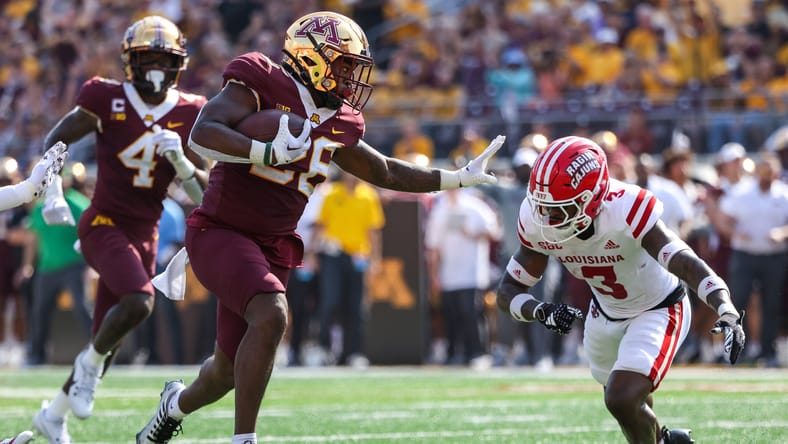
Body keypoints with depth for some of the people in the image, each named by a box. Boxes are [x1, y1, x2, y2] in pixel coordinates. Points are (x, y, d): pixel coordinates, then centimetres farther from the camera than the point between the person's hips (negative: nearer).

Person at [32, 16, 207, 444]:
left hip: (145, 233, 5)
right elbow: (55, 142, 5)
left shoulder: (189, 115, 1)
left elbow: (200, 193, 3)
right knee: (138, 301, -30)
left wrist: (179, 158, -15)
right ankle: (91, 363, -2)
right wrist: (52, 192, -7)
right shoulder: (107, 100, -7)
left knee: (107, 339, 8)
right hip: (104, 225, -4)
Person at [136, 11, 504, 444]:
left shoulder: (336, 125, 11)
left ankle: (178, 402, 46)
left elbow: (384, 172, 25)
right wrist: (269, 152, -30)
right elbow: (201, 135, -22)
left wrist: (458, 177, 22)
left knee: (229, 371, 12)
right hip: (221, 233, -7)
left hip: (271, 250, 7)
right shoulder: (262, 85, -10)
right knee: (271, 316, -31)